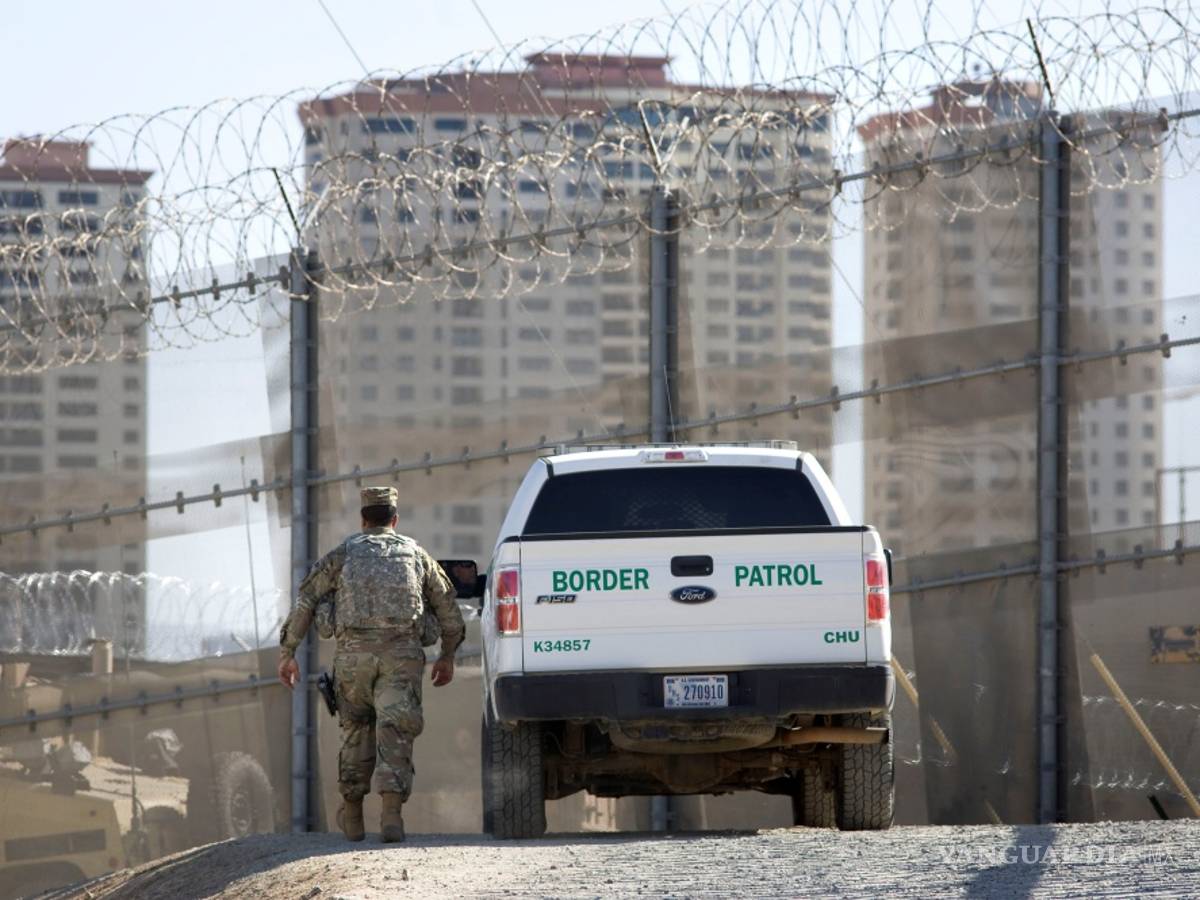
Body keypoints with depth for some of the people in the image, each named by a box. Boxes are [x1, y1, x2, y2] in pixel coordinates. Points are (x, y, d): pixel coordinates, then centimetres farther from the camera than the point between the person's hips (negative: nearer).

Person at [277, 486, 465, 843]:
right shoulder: (415, 554, 21)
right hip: (402, 653, 0)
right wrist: (447, 656, 38)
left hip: (354, 652, 0)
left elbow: (305, 601, 9)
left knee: (357, 726, 18)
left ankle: (352, 813, 23)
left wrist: (287, 653, 11)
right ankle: (392, 812, -20)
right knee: (394, 731, -4)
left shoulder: (343, 553, 17)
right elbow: (449, 611, 25)